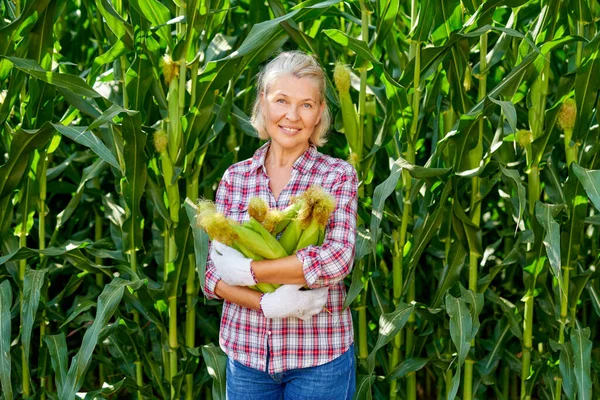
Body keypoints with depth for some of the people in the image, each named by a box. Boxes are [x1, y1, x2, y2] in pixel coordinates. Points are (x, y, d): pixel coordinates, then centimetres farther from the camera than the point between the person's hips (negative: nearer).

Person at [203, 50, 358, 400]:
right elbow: (214, 275, -1)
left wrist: (246, 270, -17)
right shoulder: (235, 177, 2)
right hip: (246, 352, 2)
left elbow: (337, 259, -19)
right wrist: (266, 304, -18)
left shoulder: (338, 175, -5)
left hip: (319, 356, -2)